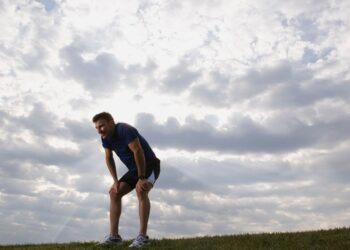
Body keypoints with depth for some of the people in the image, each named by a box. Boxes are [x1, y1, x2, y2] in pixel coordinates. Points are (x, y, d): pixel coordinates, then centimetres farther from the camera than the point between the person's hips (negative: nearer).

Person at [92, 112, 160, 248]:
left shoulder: (125, 130, -26)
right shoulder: (105, 137, -2)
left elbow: (138, 152, -31)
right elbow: (109, 159, 6)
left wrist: (142, 178, -28)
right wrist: (115, 180, -1)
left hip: (150, 166, -8)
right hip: (134, 169, 8)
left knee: (141, 190, -32)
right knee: (114, 192, 1)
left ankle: (142, 236, -29)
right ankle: (114, 235, 2)